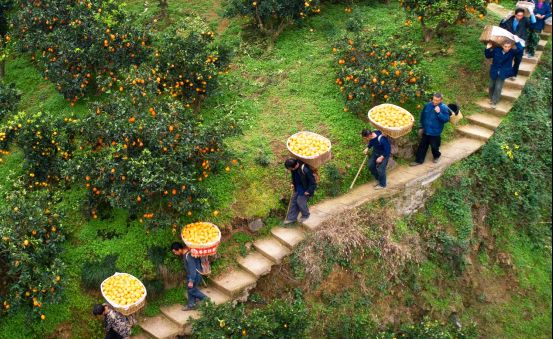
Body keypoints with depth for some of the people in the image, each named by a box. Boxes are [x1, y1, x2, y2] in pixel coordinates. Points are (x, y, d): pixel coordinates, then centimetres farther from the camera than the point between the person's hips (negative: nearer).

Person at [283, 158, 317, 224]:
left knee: (300, 201, -2)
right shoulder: (294, 167, -13)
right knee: (293, 201, 11)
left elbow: (313, 182, -26)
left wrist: (309, 191, -21)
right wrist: (293, 183, 11)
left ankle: (305, 215, 26)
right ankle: (291, 218, 23)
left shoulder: (305, 170, -37)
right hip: (297, 188, 8)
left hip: (305, 189, -8)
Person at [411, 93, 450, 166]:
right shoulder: (428, 105, -2)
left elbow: (446, 119, -20)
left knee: (434, 146, 10)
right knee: (422, 146, 10)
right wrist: (421, 127, 12)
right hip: (426, 131, 4)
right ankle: (419, 160, 21)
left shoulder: (444, 108, -15)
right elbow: (422, 116, 10)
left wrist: (439, 113, -32)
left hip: (435, 132, -4)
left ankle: (437, 156, 40)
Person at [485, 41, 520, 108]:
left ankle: (494, 102, 18)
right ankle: (491, 99, 41)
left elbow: (520, 50, -35)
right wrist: (488, 48, -15)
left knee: (498, 88, 0)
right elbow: (488, 56, 2)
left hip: (502, 74, -2)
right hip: (494, 72, 2)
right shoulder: (496, 50, -13)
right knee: (492, 86, 18)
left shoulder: (512, 52, -16)